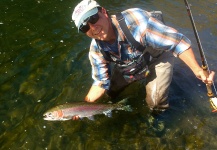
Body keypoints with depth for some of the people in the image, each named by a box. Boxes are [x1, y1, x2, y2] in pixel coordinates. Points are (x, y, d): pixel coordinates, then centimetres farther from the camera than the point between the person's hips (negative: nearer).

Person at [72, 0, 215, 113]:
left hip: (159, 56, -4)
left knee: (155, 103, -15)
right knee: (109, 91, 9)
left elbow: (176, 41, -35)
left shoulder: (135, 19, -40)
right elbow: (102, 83, -10)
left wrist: (197, 70, -42)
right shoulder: (96, 50, -22)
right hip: (130, 67, 5)